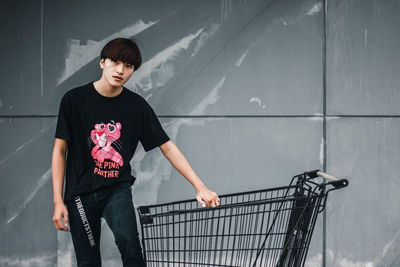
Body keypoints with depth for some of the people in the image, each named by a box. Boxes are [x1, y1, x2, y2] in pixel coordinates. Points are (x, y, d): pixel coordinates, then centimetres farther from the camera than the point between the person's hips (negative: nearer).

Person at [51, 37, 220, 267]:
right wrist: (58, 200, -6)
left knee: (128, 241, -26)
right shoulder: (74, 100, -4)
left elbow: (167, 147, 2)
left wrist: (200, 187, -6)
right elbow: (60, 150, 0)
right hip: (80, 192, 0)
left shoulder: (137, 106, 0)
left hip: (117, 189, 1)